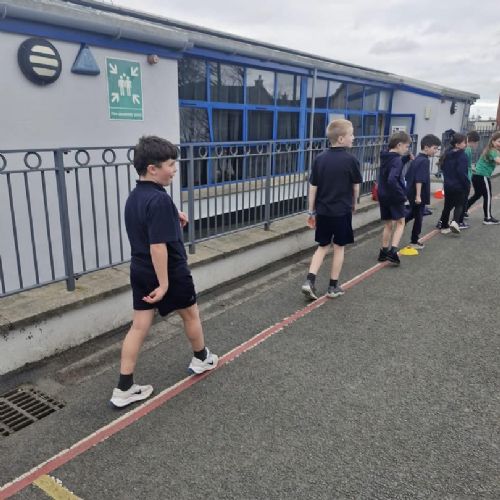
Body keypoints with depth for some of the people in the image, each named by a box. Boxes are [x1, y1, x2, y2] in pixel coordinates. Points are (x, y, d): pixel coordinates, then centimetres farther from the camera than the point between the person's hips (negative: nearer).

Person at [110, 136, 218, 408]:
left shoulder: (134, 197, 5)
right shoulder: (159, 199, -24)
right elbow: (158, 245, -28)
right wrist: (164, 284, -24)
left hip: (140, 271, 8)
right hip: (169, 272, -7)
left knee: (138, 327, 9)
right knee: (190, 314, 18)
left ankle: (124, 388, 13)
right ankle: (201, 359, 41)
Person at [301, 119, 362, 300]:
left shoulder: (319, 158, -1)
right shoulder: (351, 160, -11)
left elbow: (313, 187, 1)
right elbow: (356, 187, 0)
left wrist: (311, 212, 9)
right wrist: (353, 204, 19)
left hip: (322, 211, 4)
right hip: (342, 211, -3)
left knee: (323, 246, 15)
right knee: (338, 247, 10)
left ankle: (310, 281, 2)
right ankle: (333, 287, 17)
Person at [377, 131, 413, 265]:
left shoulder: (385, 157, 7)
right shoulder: (397, 160, -19)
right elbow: (392, 180, -32)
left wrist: (407, 158, 12)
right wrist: (402, 195, -24)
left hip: (383, 196, 7)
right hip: (395, 197, -7)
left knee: (388, 225, 17)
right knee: (400, 223, 7)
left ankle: (384, 252, 21)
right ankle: (393, 251, -6)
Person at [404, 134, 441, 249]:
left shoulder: (416, 159, 10)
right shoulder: (424, 161, -18)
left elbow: (407, 176, 16)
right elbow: (419, 180, -26)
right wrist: (418, 195, -27)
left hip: (411, 192, 8)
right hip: (417, 194, -8)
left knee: (413, 213, 27)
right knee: (418, 217, 4)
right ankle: (414, 241, 14)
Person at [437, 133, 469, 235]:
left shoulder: (447, 154, 5)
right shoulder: (461, 156, -17)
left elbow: (442, 167, 15)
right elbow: (462, 172, -20)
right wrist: (467, 184, -11)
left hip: (447, 185, 6)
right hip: (459, 185, -6)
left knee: (447, 206, 15)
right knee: (459, 205, 6)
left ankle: (444, 226, 19)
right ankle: (455, 222, -17)